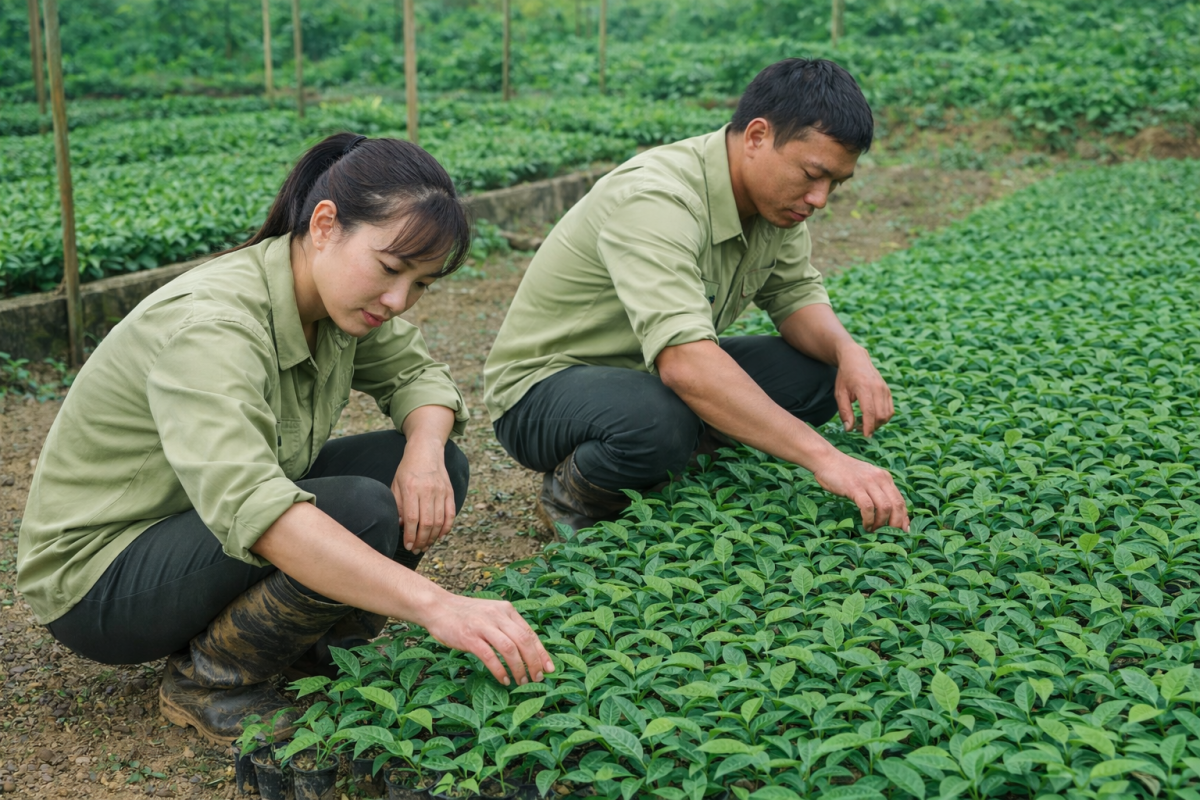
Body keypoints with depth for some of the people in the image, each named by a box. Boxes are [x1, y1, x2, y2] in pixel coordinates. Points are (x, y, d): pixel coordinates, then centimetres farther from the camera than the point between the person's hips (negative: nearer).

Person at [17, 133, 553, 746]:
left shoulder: (340, 296, -8)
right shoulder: (207, 325, -32)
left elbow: (415, 373, 6)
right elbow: (249, 508, -46)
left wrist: (426, 449, -19)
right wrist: (434, 604, -52)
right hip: (98, 577, -8)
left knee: (437, 471, -7)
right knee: (361, 512, -31)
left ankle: (307, 645, 6)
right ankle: (206, 681, -9)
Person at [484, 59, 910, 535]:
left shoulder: (774, 192, -6)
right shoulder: (655, 200, -33)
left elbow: (797, 296, 5)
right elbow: (684, 361, -45)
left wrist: (847, 350, -19)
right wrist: (824, 458, -48)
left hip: (655, 374, 8)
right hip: (542, 386, -8)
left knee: (819, 374, -8)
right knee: (661, 422, -39)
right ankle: (571, 495, -7)